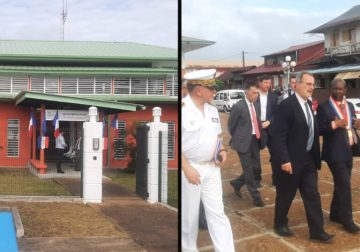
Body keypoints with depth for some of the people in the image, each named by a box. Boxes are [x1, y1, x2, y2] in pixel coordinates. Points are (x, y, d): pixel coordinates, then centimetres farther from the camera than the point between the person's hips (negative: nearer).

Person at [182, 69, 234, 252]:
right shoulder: (182, 110, -15)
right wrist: (187, 168, -21)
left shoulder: (212, 110, 7)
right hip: (190, 168, -6)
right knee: (189, 215, 8)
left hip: (212, 168, 6)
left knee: (217, 212, 6)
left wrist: (222, 150, 0)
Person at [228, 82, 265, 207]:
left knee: (256, 168, 10)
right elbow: (231, 125, -4)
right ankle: (256, 197, 10)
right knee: (249, 170, 0)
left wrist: (259, 135, 13)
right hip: (244, 141, -7)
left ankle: (237, 183, 32)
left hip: (255, 141, 7)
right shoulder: (238, 106, -13)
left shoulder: (256, 105, 7)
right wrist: (237, 138, 6)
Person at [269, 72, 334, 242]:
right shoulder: (287, 105, -18)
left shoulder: (308, 104, 8)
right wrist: (284, 160, -24)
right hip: (291, 161, -7)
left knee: (313, 196, 7)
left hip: (308, 159, 7)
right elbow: (278, 135, -21)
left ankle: (317, 231, 12)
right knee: (285, 196, 10)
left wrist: (316, 157, 12)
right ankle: (280, 224, 29)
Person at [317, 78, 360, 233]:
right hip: (335, 152, -7)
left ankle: (335, 214, 27)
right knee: (344, 185, -8)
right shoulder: (324, 107, -9)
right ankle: (347, 220, -1)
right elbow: (319, 129, -12)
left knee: (342, 185, 14)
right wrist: (334, 124, -25)